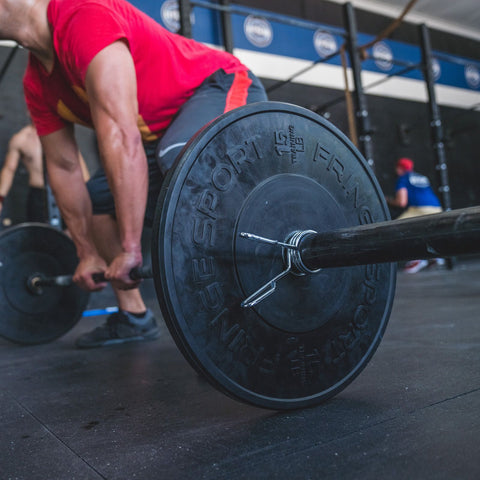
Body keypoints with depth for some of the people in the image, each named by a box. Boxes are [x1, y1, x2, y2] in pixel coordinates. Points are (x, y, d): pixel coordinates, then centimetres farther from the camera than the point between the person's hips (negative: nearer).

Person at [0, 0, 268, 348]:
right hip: (164, 129, 9)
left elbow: (122, 139, -36)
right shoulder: (37, 84, 2)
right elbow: (63, 167, 6)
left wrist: (131, 247, -37)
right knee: (99, 199, 8)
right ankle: (134, 317, 15)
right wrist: (88, 252, 7)